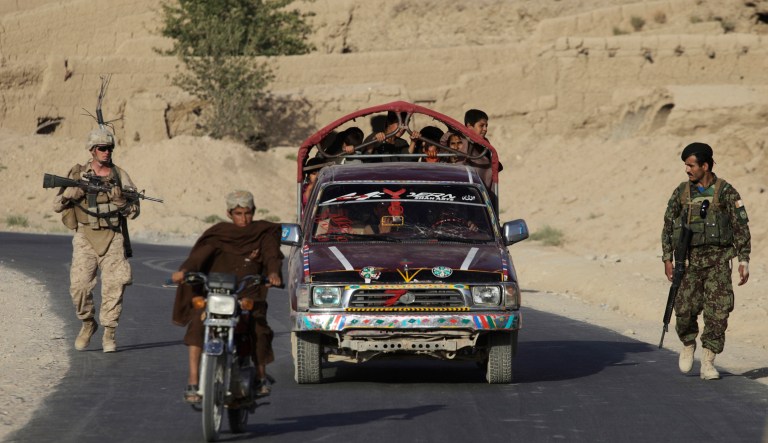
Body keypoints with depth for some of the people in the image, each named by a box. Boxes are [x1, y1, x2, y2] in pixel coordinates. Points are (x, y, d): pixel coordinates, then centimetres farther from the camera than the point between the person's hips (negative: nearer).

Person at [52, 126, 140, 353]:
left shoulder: (120, 175, 6)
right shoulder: (77, 174, 5)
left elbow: (134, 211, 6)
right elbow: (57, 205, 5)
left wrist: (119, 199, -13)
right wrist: (75, 191, -12)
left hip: (112, 238, 0)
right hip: (86, 238, 0)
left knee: (114, 286, -8)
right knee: (80, 285, -9)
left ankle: (109, 333, 3)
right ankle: (88, 324, 16)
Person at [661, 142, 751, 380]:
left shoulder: (726, 192, -3)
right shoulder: (681, 192, 7)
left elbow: (741, 227, -1)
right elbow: (668, 225, 12)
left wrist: (744, 261, -7)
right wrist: (667, 258, 5)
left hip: (718, 260, -2)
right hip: (689, 260, 2)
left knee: (717, 311, -8)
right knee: (685, 309, -9)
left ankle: (708, 363, -2)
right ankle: (688, 345, 21)